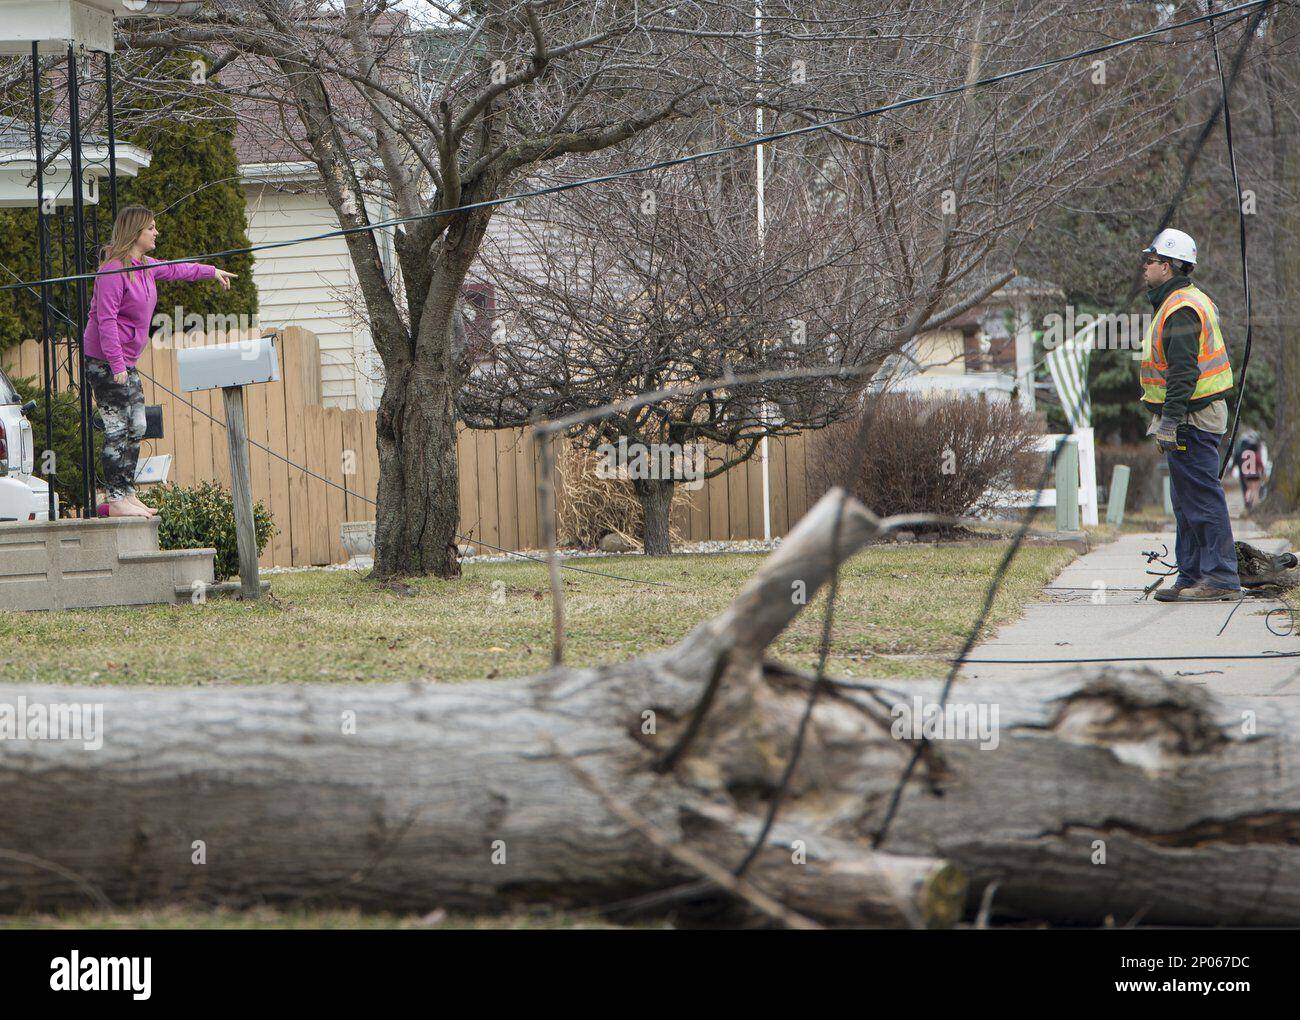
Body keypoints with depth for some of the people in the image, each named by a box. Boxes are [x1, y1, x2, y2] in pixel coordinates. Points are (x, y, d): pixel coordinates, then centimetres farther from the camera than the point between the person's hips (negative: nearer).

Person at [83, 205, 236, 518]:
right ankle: (116, 501, -10)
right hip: (105, 361, -10)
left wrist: (211, 272, 47)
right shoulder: (114, 269, -17)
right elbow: (106, 319, -22)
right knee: (118, 429, -11)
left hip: (125, 361, 10)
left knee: (136, 428, 11)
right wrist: (116, 365, -25)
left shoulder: (144, 266, 12)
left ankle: (127, 495, 17)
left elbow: (173, 270, 34)